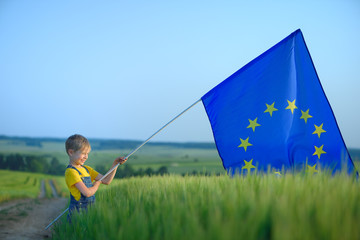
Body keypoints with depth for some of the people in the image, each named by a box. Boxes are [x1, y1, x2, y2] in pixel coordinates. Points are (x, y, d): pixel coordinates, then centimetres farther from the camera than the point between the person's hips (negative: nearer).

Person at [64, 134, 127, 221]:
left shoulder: (86, 169, 14)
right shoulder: (71, 171, -12)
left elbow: (106, 181, 11)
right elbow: (87, 193, -20)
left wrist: (115, 164, 4)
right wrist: (97, 184, 0)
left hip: (89, 211, 7)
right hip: (78, 211, -7)